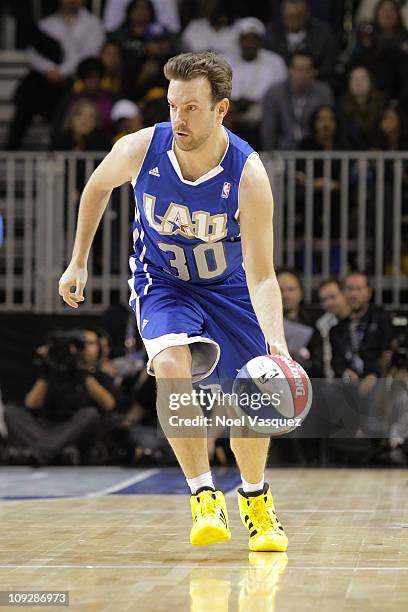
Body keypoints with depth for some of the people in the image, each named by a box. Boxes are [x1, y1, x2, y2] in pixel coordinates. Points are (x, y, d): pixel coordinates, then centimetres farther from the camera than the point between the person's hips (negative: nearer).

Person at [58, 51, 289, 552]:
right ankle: (204, 497, -20)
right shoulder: (139, 149, -24)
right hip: (161, 281, 0)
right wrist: (78, 262, 5)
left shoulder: (248, 175, -29)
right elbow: (97, 187, 1)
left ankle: (255, 500, 35)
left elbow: (260, 276, -30)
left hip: (230, 286, 0)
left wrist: (276, 343, -45)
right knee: (171, 365, -30)